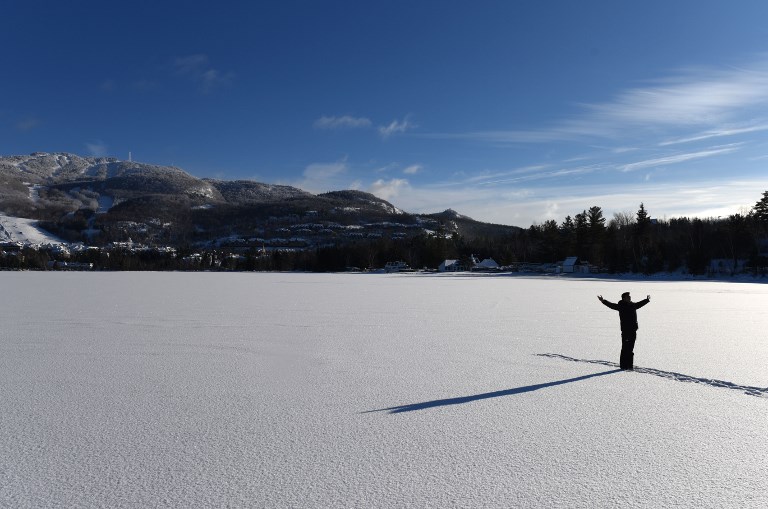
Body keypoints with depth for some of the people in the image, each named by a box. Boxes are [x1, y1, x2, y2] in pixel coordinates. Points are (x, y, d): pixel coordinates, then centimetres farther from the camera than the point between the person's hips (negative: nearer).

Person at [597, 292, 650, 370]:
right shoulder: (621, 306, -6)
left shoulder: (633, 305, 14)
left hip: (633, 330, 7)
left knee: (631, 349, 11)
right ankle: (623, 365, 3)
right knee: (625, 349, -4)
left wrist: (647, 300, 50)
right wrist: (603, 301, -31)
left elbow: (640, 304, 33)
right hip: (625, 330, -6)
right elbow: (611, 305, -17)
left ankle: (629, 365, 19)